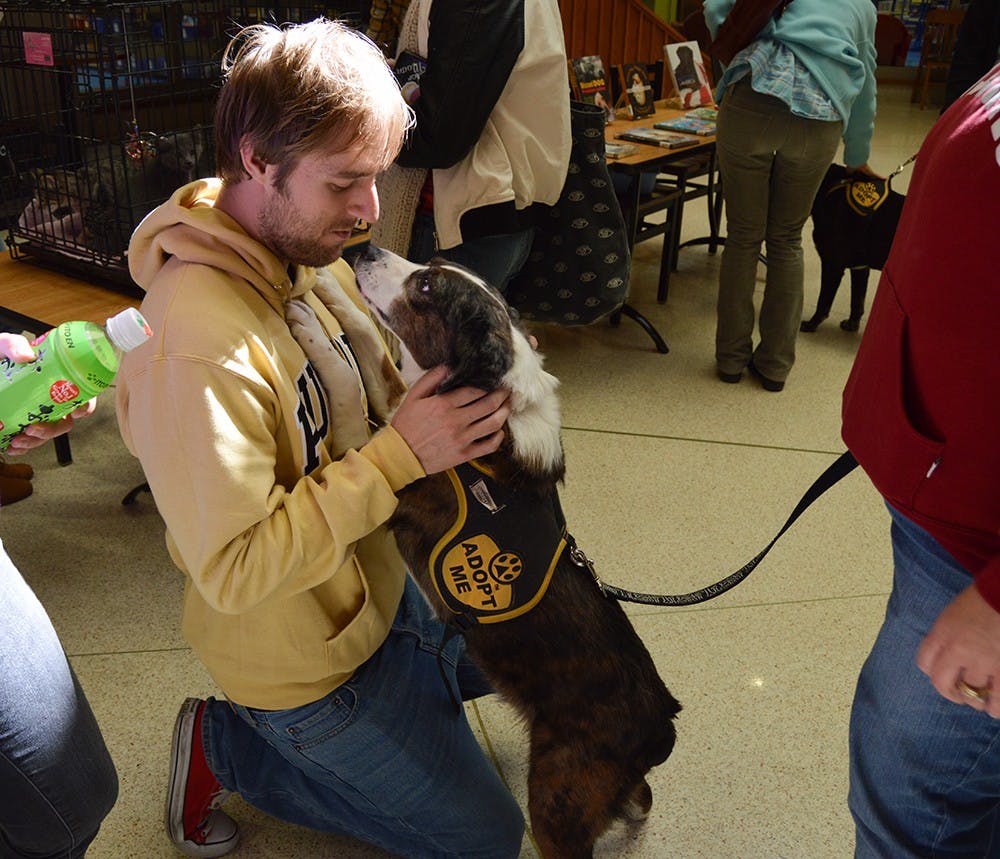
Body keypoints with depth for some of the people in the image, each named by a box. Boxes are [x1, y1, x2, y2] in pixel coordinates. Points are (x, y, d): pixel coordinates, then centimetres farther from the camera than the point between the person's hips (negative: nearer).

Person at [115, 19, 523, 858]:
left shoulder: (309, 253, -7)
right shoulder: (194, 346, -35)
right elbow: (232, 571, -32)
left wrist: (449, 398, -15)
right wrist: (398, 456, -32)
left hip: (380, 585, 8)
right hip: (311, 665, -8)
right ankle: (228, 747, 13)